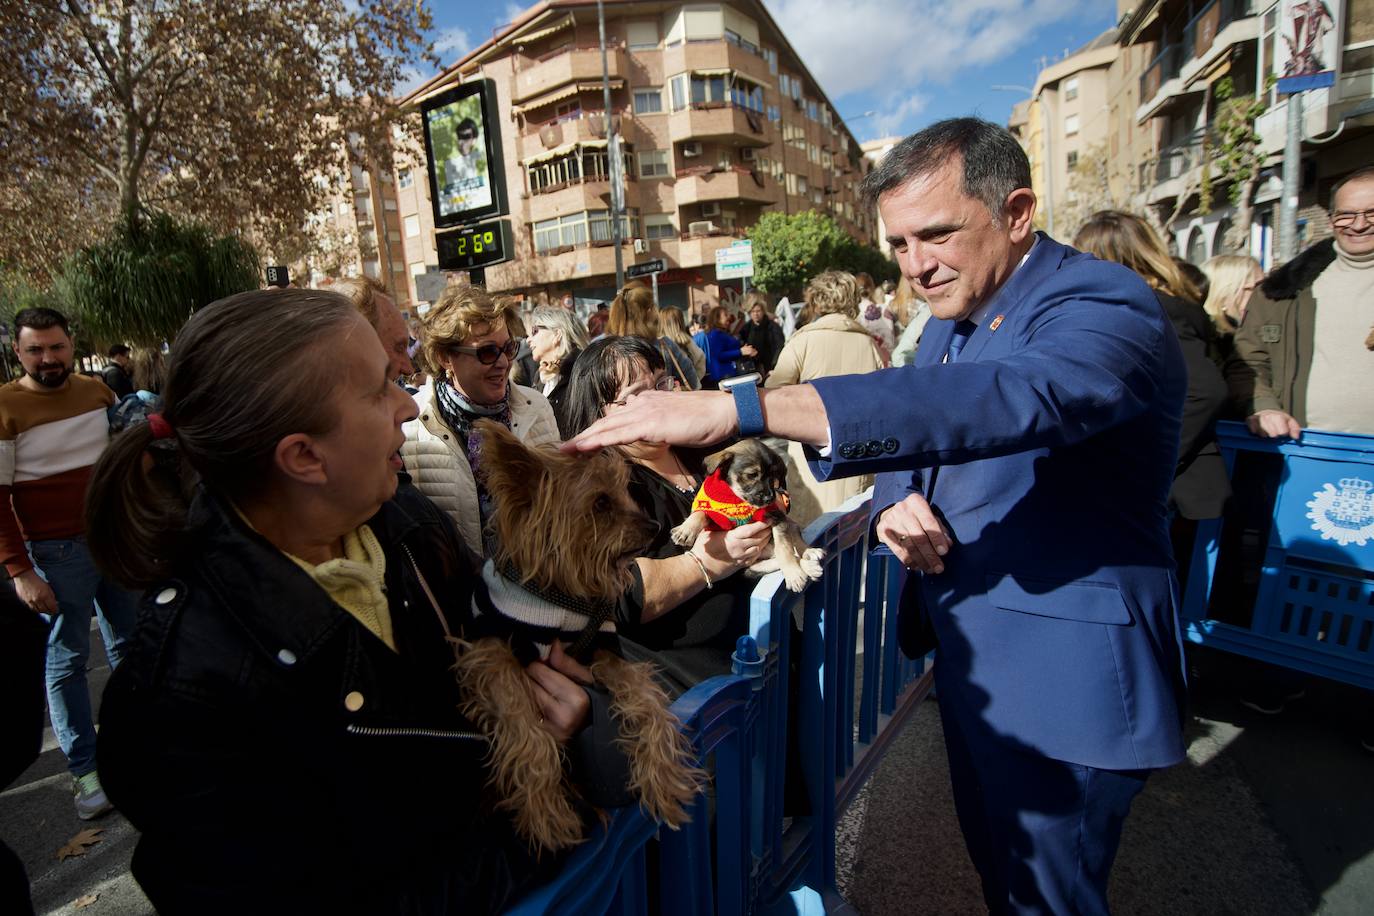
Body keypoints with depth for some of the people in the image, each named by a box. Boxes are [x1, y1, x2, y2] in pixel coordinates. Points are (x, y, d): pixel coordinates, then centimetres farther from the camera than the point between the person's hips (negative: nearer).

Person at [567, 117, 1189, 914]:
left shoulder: (1108, 306, -19)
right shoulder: (951, 322, 6)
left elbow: (1004, 399, -40)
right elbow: (918, 431, 11)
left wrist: (736, 409, -47)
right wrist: (897, 506, -15)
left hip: (1066, 677, -7)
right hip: (969, 656, 7)